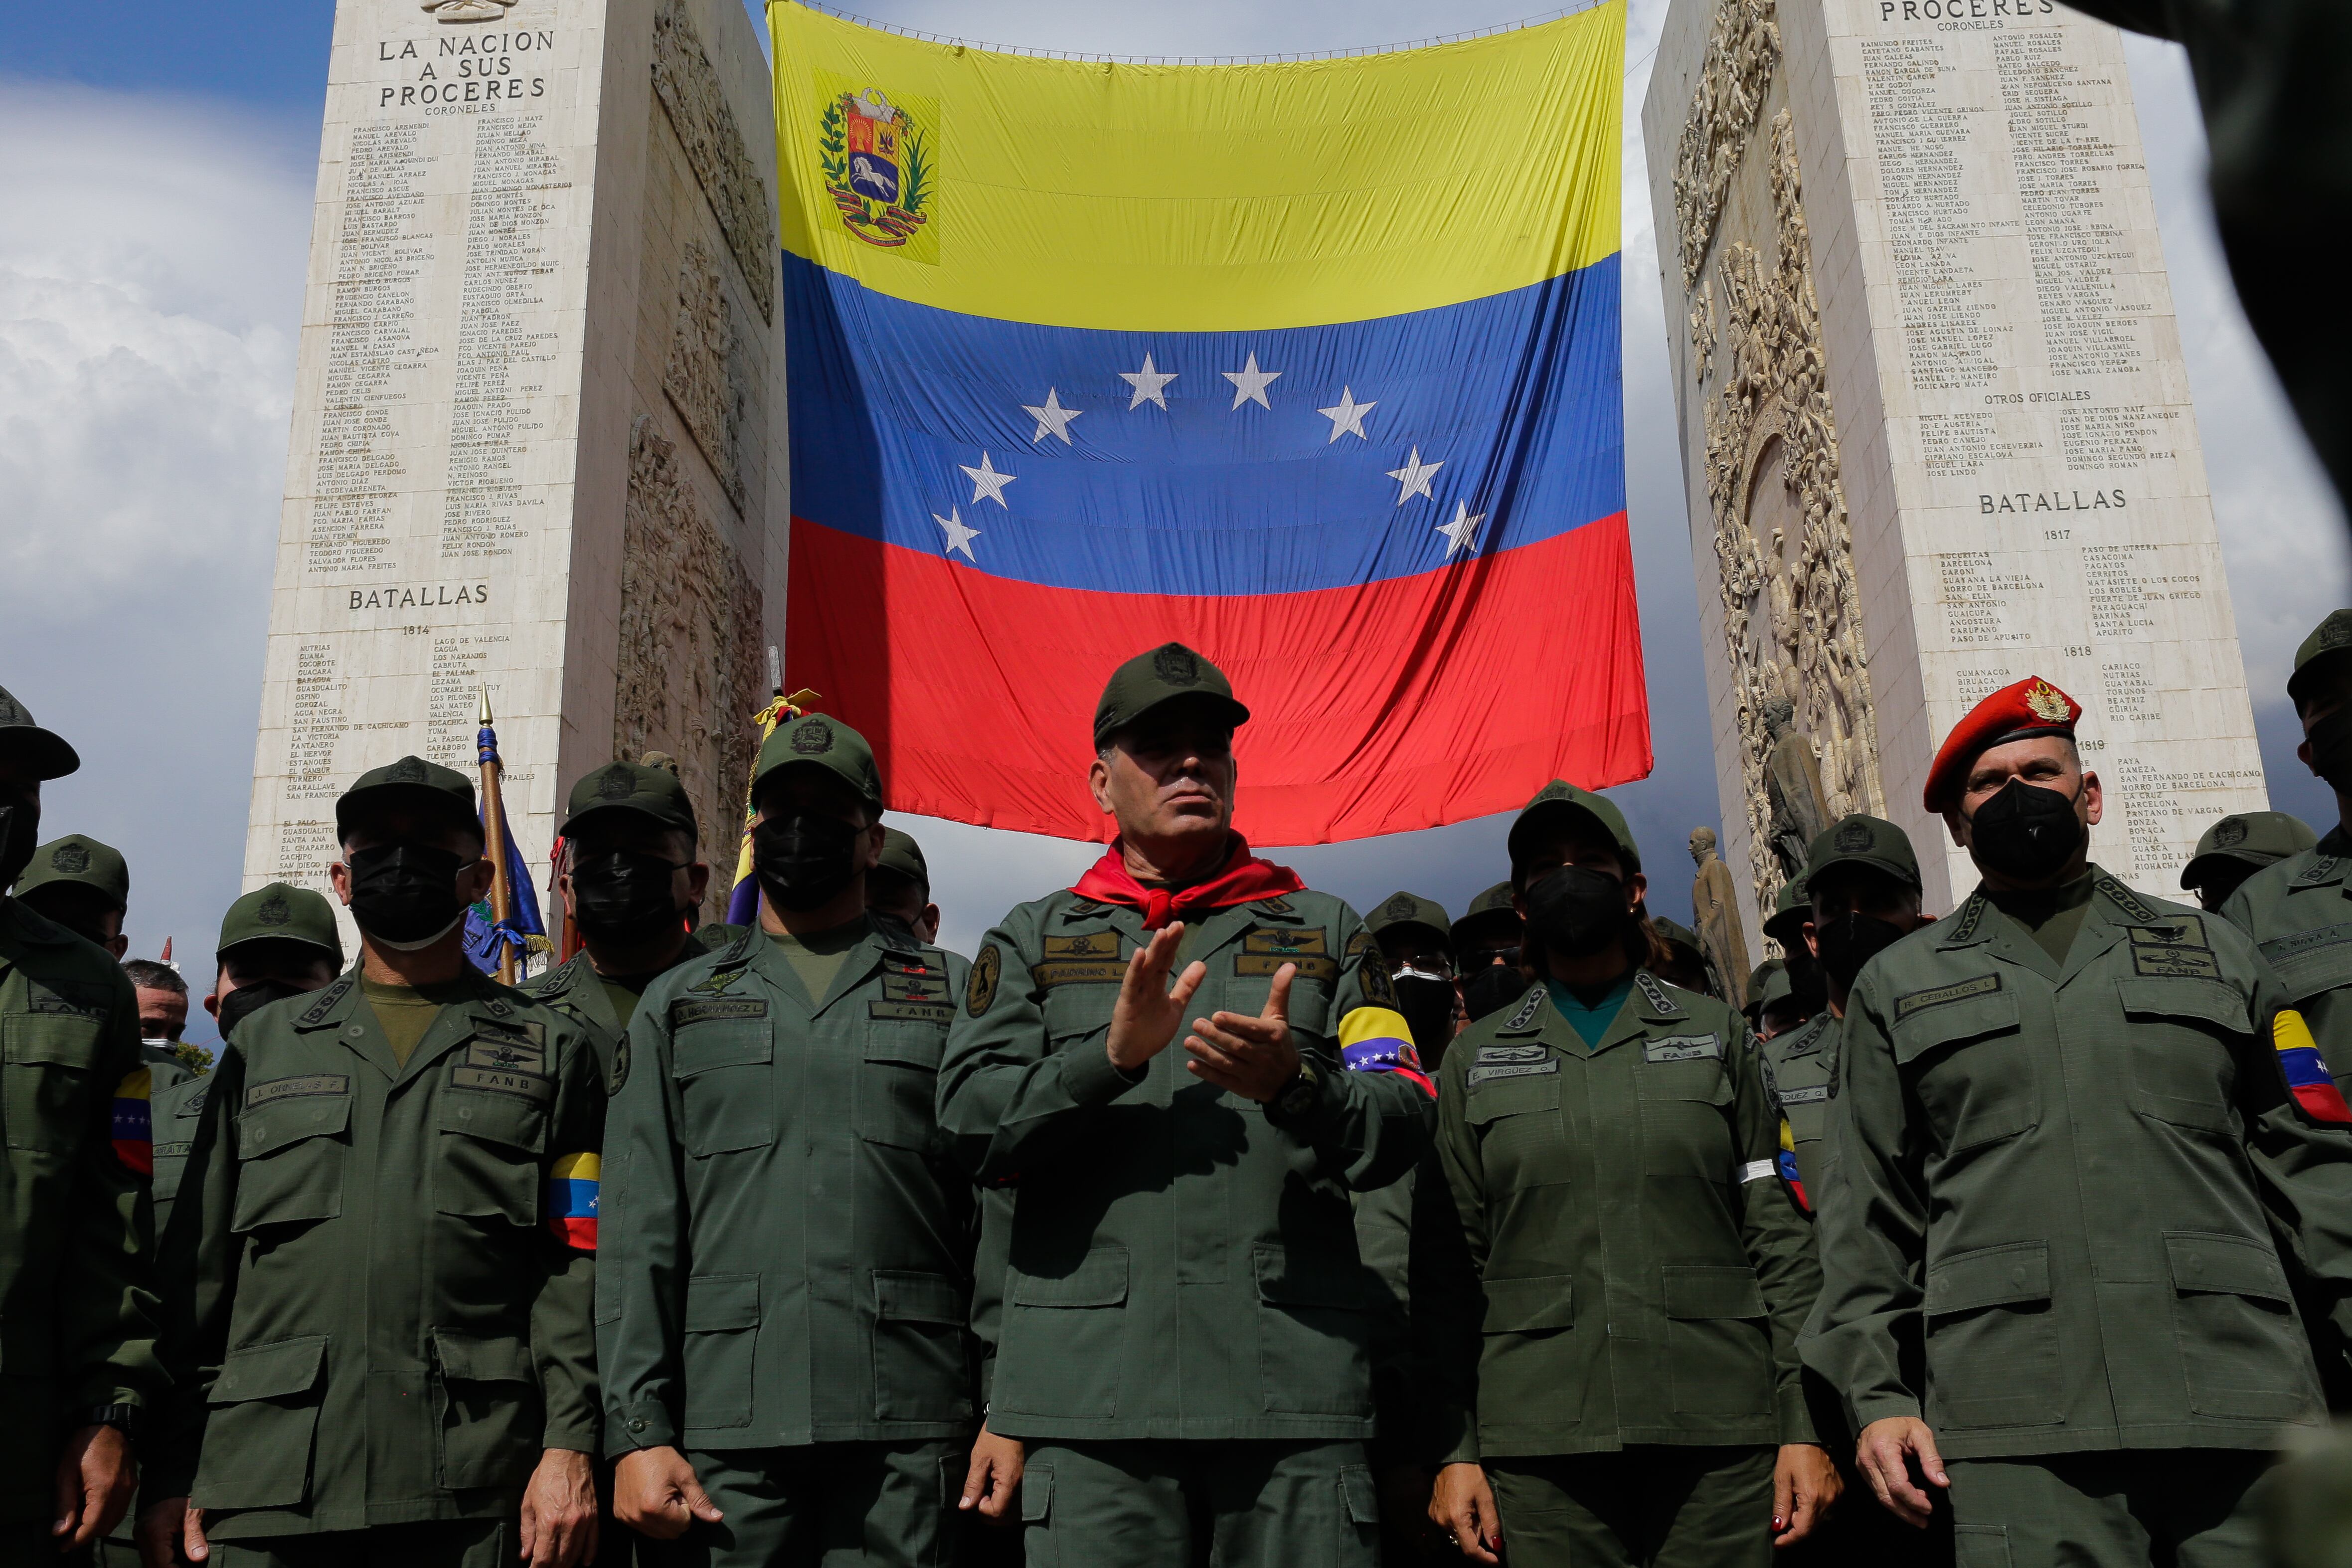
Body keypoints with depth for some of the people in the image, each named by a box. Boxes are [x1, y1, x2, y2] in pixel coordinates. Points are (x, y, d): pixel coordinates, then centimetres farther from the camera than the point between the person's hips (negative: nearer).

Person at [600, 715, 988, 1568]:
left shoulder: (953, 992, 11)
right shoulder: (677, 1004, 14)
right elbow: (641, 1233, 8)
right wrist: (638, 1431, -1)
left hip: (909, 1432, -1)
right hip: (724, 1429, 1)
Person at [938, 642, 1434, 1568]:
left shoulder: (1325, 931, 15)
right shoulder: (1031, 941, 14)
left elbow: (1401, 1129, 6)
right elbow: (970, 1125, 2)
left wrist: (1294, 1084, -15)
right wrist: (1112, 1054, -14)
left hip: (1297, 1384, 1)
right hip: (1093, 1392, 0)